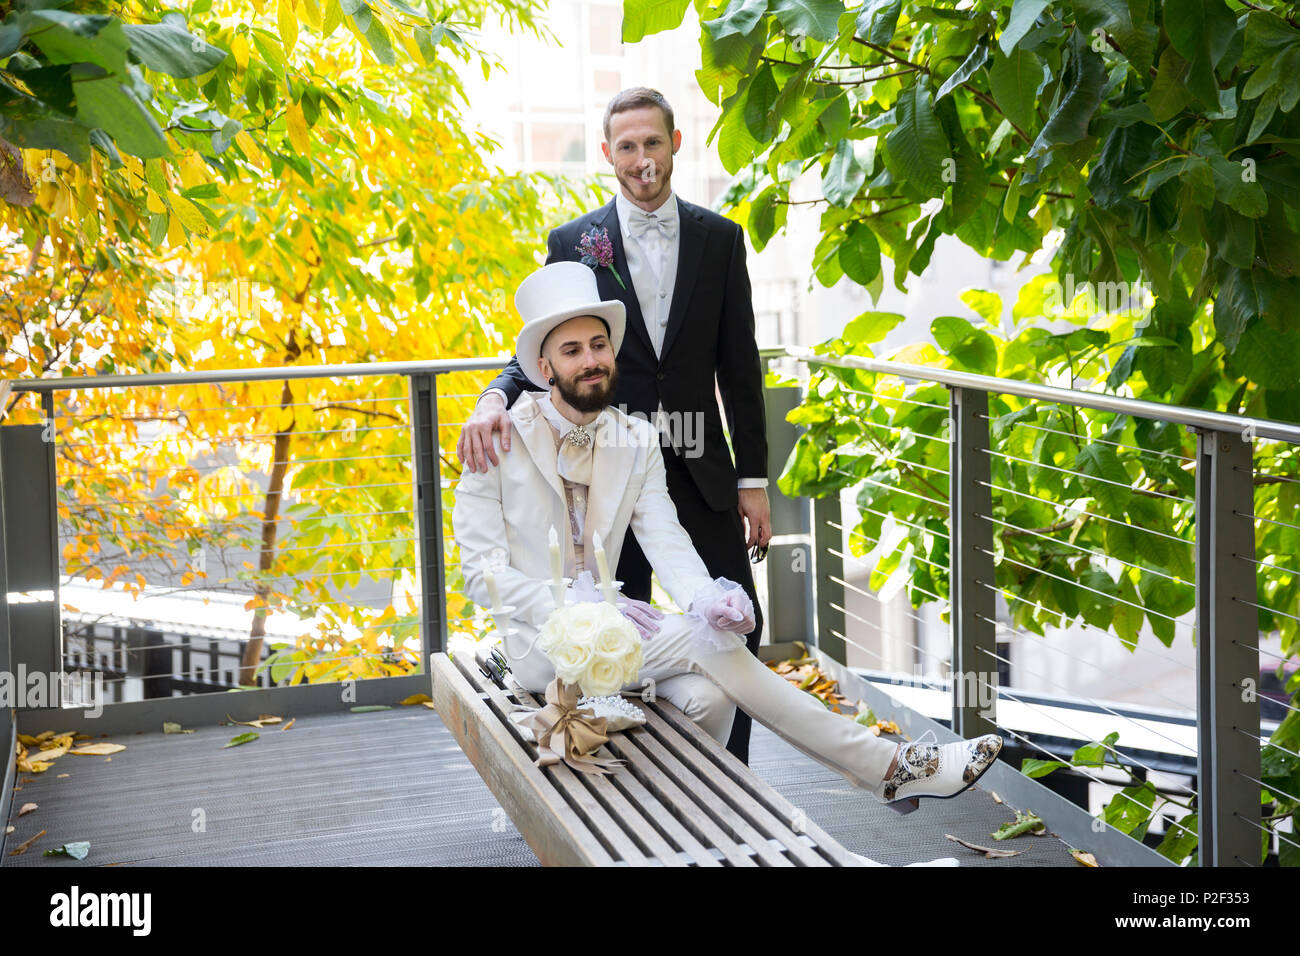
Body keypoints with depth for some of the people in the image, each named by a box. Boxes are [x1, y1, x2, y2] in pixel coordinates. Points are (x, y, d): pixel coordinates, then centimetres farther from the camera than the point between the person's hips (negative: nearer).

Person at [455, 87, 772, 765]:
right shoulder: (573, 243, 2)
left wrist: (753, 480, 2)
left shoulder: (719, 239, 4)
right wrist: (495, 399, -23)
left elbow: (739, 366, 5)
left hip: (701, 470, 1)